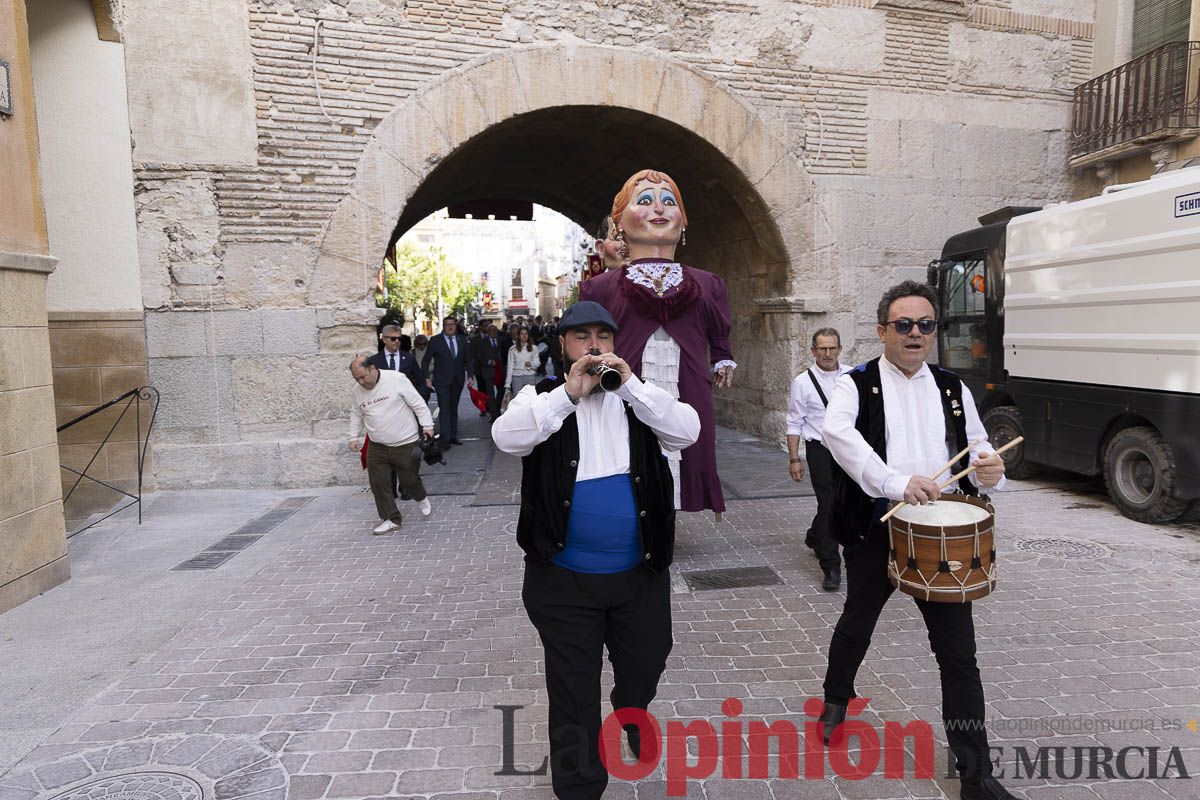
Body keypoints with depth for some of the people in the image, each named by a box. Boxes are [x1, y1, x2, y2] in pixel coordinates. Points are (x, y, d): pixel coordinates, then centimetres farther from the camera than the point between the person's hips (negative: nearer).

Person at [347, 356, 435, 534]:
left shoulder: (396, 379, -14)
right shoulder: (358, 390, 2)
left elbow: (418, 403, -11)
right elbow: (356, 415, 18)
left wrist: (427, 425, -13)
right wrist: (354, 437, 14)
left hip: (405, 443, -4)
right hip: (377, 447, 4)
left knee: (409, 479, 5)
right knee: (378, 483, -1)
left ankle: (421, 499, 39)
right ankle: (392, 519, 13)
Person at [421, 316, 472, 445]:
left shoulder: (462, 340, 7)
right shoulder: (435, 341, -3)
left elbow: (467, 359, 10)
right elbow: (425, 361, 1)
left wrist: (470, 376, -1)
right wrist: (427, 377, -8)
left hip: (458, 380, 4)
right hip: (442, 381, -4)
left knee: (453, 409, 11)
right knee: (444, 409, -9)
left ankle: (453, 437, 18)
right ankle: (445, 439, -10)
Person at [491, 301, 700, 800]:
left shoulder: (637, 397, 4)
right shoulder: (543, 396, -1)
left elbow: (687, 431, -12)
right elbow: (507, 437, -19)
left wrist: (630, 383, -18)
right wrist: (569, 393, -24)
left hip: (640, 571, 3)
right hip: (563, 576, -2)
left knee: (645, 665, 23)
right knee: (573, 689, 12)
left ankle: (632, 715, 57)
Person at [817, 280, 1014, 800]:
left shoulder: (953, 390, 10)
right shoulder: (856, 385, -5)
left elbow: (976, 450, 15)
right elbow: (836, 431, -25)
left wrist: (988, 470, -11)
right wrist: (895, 482, -37)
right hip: (876, 532, -2)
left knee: (958, 651, 3)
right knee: (857, 624, 18)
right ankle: (837, 699, 47)